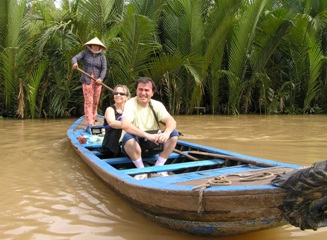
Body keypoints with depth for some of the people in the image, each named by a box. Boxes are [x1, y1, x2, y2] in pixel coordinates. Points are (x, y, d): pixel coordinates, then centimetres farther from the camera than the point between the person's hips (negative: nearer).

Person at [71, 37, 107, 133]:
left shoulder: (102, 57, 6)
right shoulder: (85, 53, 4)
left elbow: (104, 69, -1)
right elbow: (75, 58, -6)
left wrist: (101, 78, -18)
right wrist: (74, 63, -31)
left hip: (97, 81, 3)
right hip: (87, 81, -2)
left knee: (95, 102, 8)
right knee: (88, 102, -7)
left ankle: (93, 121, 23)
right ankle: (89, 124, -9)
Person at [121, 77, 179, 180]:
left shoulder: (157, 105, -2)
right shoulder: (130, 104, -14)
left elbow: (171, 121, -18)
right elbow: (124, 125, -33)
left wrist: (166, 133, -41)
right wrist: (148, 135, -44)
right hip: (133, 145, -4)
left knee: (174, 133, -16)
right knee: (128, 137, -36)